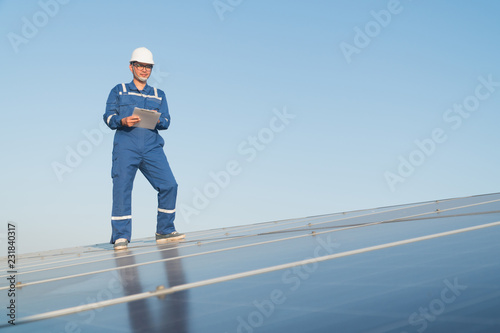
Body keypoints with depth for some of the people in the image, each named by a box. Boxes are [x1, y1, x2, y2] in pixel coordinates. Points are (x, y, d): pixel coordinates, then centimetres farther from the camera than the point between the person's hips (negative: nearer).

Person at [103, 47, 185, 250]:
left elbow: (166, 121, 11)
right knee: (121, 189, -12)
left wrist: (157, 121, -13)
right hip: (126, 145, -2)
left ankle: (164, 231, 2)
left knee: (169, 185, -10)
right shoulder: (119, 91, 17)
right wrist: (123, 121, -15)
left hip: (152, 146, 2)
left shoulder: (159, 95, 24)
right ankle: (121, 237, -6)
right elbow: (108, 117, 6)